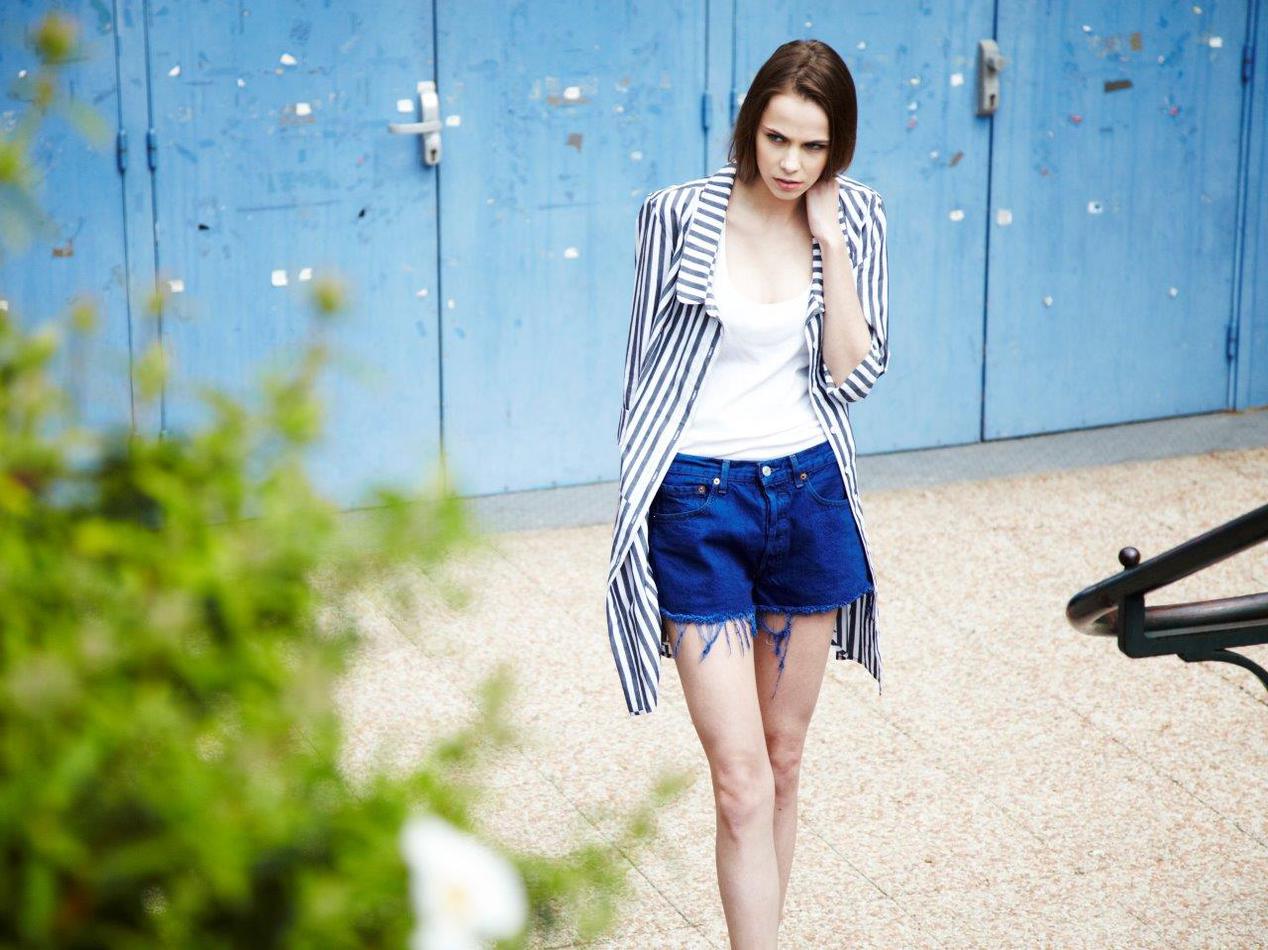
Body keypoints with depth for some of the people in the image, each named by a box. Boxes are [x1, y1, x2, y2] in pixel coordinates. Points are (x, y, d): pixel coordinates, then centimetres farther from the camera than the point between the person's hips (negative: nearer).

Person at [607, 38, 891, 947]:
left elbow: (855, 374, -8)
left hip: (810, 493, 3)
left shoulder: (855, 220, -1)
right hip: (699, 498, -3)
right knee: (742, 779, -7)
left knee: (785, 760, 14)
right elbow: (643, 369, 0)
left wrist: (829, 238, -13)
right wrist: (640, 502, 4)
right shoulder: (679, 216, -9)